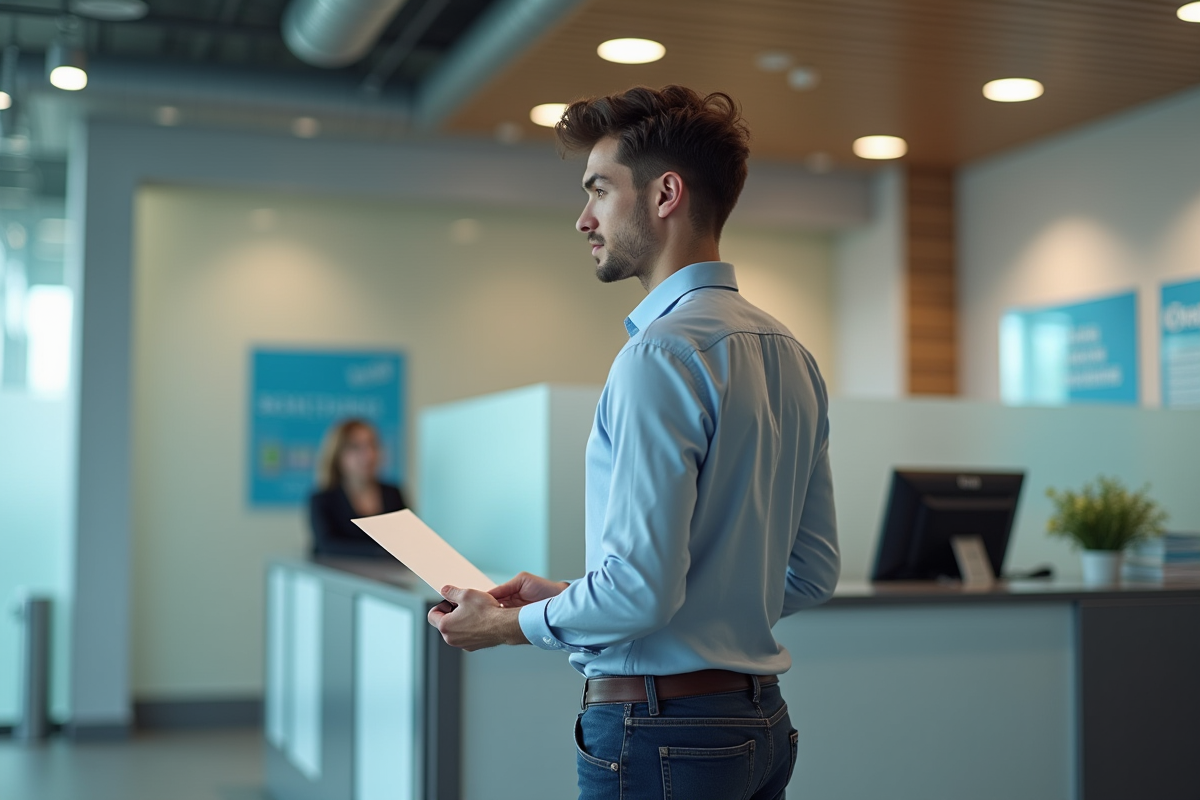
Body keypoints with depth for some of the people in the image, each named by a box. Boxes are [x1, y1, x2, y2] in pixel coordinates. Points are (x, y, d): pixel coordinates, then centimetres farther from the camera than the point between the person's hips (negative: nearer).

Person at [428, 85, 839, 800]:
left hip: (660, 730, -9)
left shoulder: (662, 354, -18)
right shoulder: (791, 355, 9)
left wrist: (508, 623, -4)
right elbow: (813, 574, 13)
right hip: (762, 723, 9)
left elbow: (640, 589, -24)